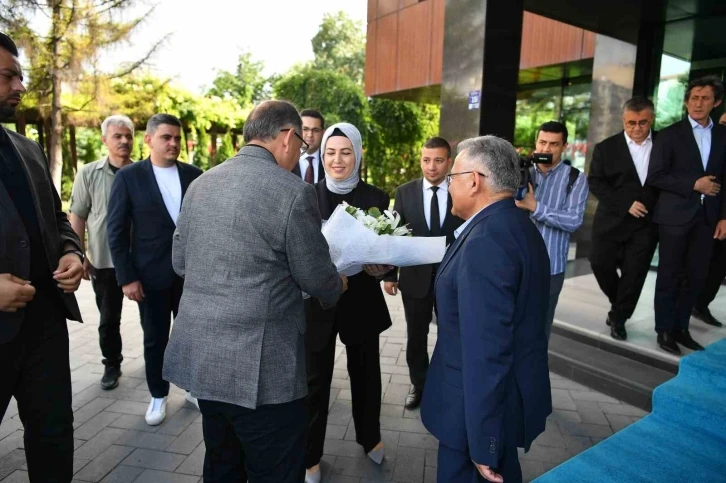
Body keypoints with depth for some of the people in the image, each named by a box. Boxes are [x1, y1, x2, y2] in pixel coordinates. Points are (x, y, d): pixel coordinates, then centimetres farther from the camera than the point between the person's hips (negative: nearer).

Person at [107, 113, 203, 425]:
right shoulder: (129, 176, -4)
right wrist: (126, 277, -9)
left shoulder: (194, 175, 3)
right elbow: (117, 231, -4)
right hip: (151, 274, -2)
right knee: (155, 339, 10)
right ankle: (158, 395, 29)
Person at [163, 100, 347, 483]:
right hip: (261, 367, -7)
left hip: (200, 355, 8)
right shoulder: (293, 192, -16)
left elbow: (180, 262, 14)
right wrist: (337, 285, 14)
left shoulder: (200, 184, 6)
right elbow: (317, 280, -8)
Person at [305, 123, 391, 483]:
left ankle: (370, 438, 45)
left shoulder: (376, 199, -3)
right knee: (315, 379, 9)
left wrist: (383, 268, -22)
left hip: (362, 302, 2)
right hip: (317, 301, -1)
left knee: (366, 372, 19)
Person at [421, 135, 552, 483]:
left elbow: (486, 351, -28)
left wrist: (483, 443, -22)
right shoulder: (517, 225, 4)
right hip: (514, 394, 9)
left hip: (483, 407, -9)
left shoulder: (486, 241, -27)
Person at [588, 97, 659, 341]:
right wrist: (626, 204, -15)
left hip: (646, 222, 1)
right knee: (601, 264, 0)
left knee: (634, 272, 2)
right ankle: (619, 304, 29)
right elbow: (595, 182, -7)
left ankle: (619, 318, 20)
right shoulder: (606, 148, -1)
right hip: (612, 220, 0)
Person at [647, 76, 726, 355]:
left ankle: (681, 327, 22)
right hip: (675, 215, -4)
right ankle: (665, 330, 15)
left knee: (696, 277, 8)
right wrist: (694, 184, -14)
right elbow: (655, 176, -7)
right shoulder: (670, 134, -1)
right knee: (670, 276, 3)